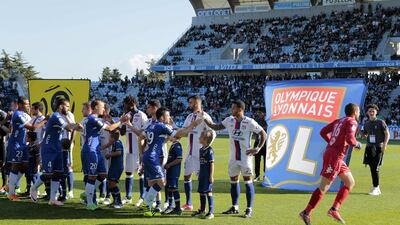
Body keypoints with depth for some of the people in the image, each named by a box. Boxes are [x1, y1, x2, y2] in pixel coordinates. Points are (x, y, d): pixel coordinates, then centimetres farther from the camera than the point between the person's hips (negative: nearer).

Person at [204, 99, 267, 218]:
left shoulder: (249, 122, -13)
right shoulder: (229, 120, 2)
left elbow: (263, 134, -7)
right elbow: (216, 127, 12)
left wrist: (257, 149, -13)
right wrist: (204, 119, 0)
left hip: (245, 156, -6)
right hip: (233, 157, 6)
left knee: (248, 181, -2)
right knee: (233, 181, 12)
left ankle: (249, 209, 4)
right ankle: (235, 207, 23)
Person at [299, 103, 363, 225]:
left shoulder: (339, 121, 16)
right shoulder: (352, 122, -7)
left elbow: (323, 132, 15)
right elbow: (350, 139, -22)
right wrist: (357, 144, -3)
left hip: (330, 152, 9)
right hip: (335, 157, -9)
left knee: (350, 183, 13)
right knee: (323, 187, -6)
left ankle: (334, 210, 9)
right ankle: (306, 213, -2)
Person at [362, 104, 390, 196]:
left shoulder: (380, 122, -2)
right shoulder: (366, 123, 12)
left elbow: (387, 134, -3)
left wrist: (384, 145, -14)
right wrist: (363, 134, 3)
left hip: (378, 148, -5)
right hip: (369, 147, 5)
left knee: (375, 168, -11)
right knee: (372, 168, 5)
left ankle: (376, 188, -3)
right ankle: (376, 188, 16)